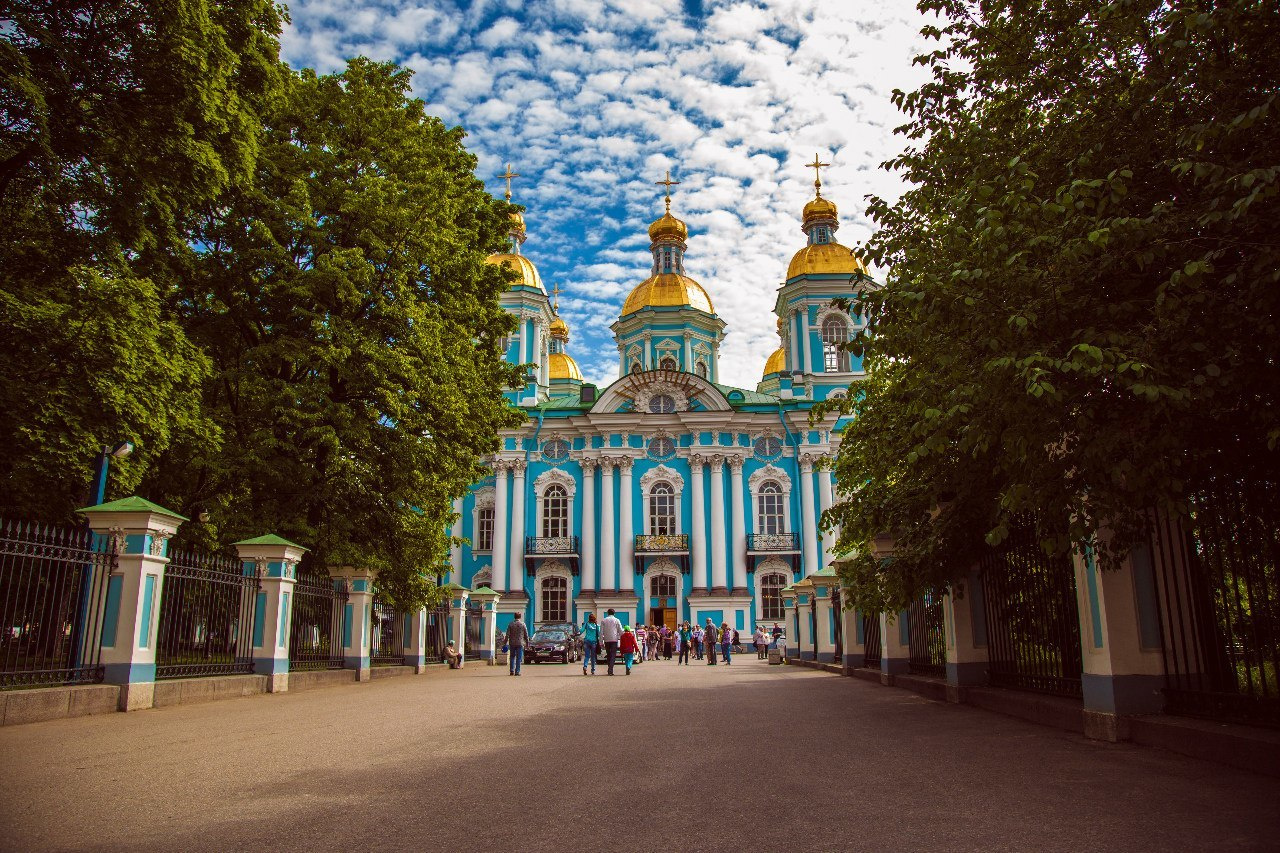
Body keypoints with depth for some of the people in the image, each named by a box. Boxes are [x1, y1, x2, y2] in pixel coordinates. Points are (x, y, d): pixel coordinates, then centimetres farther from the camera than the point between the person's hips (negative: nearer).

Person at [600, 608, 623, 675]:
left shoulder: (604, 620, 6)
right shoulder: (616, 620, 3)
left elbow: (601, 632, 3)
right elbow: (620, 631, 2)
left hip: (607, 640, 2)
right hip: (614, 639, -2)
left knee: (608, 655, 15)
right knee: (613, 655, -3)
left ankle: (609, 668, 20)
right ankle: (610, 670, -16)